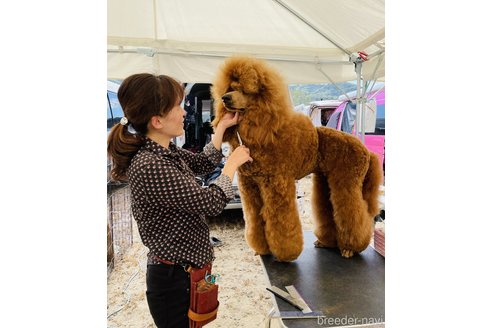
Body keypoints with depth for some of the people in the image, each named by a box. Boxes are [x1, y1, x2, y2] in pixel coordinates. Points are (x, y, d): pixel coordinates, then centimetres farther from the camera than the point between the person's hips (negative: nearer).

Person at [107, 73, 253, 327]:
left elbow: (204, 164, 15)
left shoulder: (166, 152, -1)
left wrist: (222, 127, 10)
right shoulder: (149, 167, -30)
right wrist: (233, 163, -9)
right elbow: (213, 202, -24)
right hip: (174, 279, -9)